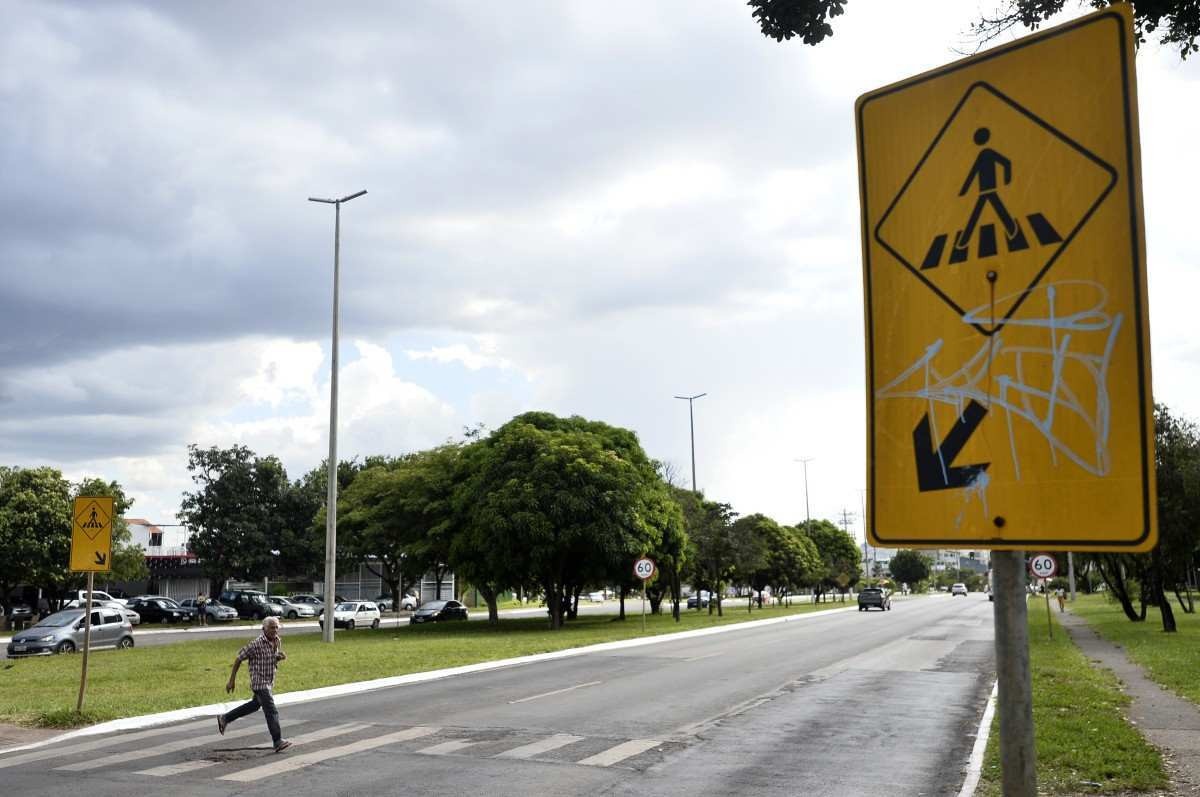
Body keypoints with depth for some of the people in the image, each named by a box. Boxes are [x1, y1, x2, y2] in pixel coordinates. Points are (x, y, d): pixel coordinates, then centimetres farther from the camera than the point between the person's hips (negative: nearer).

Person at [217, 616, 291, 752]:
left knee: (255, 705, 26)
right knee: (271, 711, -14)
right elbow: (238, 658, -12)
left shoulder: (277, 640, 0)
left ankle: (224, 719, 42)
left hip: (269, 682, 9)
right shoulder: (256, 644, -21)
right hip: (259, 682, -9)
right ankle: (278, 742, -14)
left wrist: (281, 656, -10)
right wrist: (232, 680, -8)